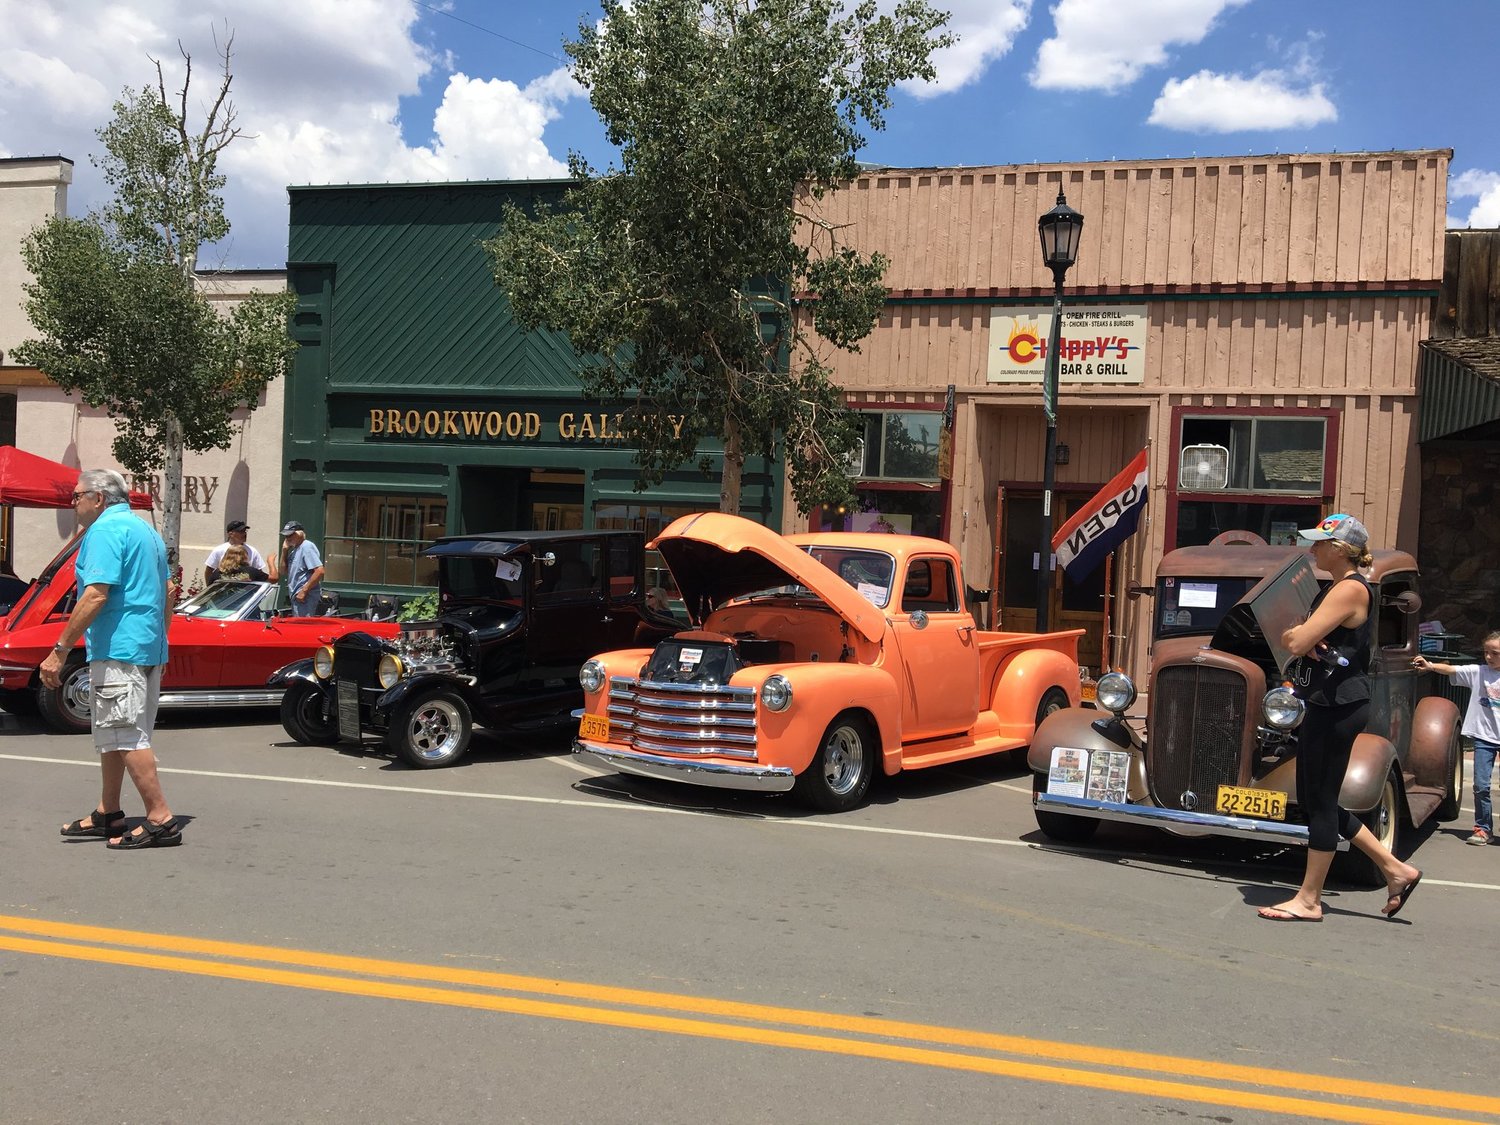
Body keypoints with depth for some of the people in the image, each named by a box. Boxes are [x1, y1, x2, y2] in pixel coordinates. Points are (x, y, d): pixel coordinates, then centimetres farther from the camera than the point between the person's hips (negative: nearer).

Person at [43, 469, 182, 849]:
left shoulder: (105, 530, -12)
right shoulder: (146, 530, 18)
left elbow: (96, 595, -22)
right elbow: (165, 596, 24)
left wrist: (59, 650, -20)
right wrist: (159, 637, 31)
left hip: (118, 647, -10)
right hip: (149, 647, 10)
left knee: (126, 737, -8)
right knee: (112, 735, 18)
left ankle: (161, 819, -9)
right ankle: (108, 814, 25)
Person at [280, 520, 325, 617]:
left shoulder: (307, 547, -13)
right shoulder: (294, 550, 19)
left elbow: (319, 571, -22)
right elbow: (284, 571, 18)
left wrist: (304, 591, -21)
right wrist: (284, 550, 8)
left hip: (305, 597, -10)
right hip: (296, 596, 10)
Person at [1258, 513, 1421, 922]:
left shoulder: (1349, 589, -16)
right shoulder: (1335, 588, 17)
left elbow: (1295, 642, -22)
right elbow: (1295, 640, 16)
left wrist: (1297, 636, 1)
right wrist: (1303, 637, -7)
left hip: (1338, 704, -11)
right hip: (1327, 700, 11)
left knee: (1320, 800, -2)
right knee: (1313, 798, 14)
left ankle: (1309, 900, 7)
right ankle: (1395, 869, 23)